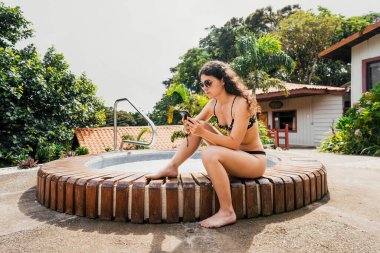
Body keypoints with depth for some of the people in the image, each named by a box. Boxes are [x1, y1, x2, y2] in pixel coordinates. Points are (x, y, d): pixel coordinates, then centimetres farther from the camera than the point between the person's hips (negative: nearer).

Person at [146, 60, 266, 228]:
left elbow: (234, 142, -24)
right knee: (198, 126, -4)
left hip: (255, 160, -7)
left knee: (209, 154, -33)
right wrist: (190, 126, -18)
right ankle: (172, 167, -1)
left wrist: (203, 133, -30)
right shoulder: (213, 104, 1)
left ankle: (227, 212, -22)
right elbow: (197, 123, 6)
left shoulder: (241, 103, -21)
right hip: (234, 155, 7)